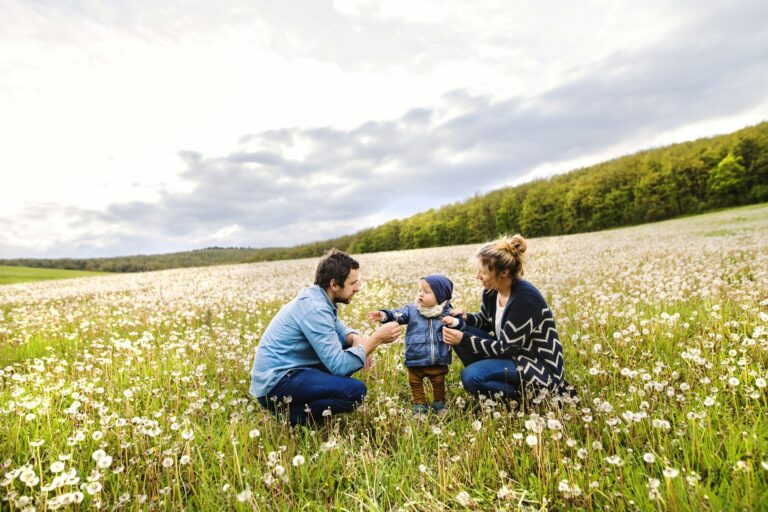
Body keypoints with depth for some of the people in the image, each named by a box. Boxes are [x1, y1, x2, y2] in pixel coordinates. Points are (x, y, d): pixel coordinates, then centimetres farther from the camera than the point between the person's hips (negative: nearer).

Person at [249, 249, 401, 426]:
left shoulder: (316, 297, 5)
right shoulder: (315, 309, -23)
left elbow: (339, 330, 18)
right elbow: (339, 365, -25)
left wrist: (357, 340, -5)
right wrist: (376, 338, -18)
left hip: (281, 371, 10)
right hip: (275, 383, -10)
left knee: (348, 350, 13)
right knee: (356, 391, -24)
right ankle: (289, 414, -7)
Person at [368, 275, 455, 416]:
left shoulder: (446, 312, -6)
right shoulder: (412, 309, -7)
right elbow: (398, 314, -19)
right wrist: (384, 315, -37)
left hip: (438, 362, 0)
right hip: (415, 361, 0)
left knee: (439, 384, 19)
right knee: (415, 384, 16)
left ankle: (439, 405, 42)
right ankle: (420, 406, 37)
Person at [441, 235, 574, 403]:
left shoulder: (524, 298, -27)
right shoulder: (492, 289, -3)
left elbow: (506, 348, -23)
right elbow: (486, 322, 15)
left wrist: (463, 340, -24)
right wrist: (464, 318, -7)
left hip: (540, 367, -8)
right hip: (513, 356, 8)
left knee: (471, 377, -25)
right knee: (459, 328, -5)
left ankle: (536, 395, -4)